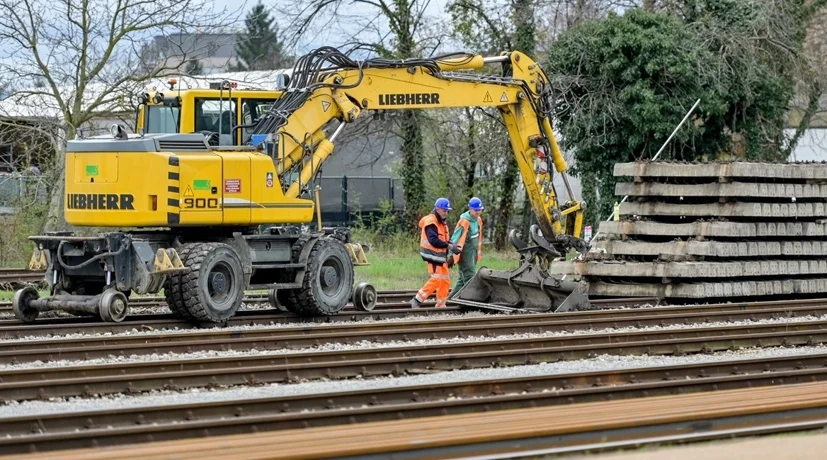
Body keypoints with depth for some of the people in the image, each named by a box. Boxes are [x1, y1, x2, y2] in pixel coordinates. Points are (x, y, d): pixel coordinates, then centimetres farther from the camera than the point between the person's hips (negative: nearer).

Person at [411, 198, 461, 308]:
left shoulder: (442, 223, 17)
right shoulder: (430, 222, -16)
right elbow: (433, 240, -25)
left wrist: (453, 246, -3)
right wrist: (449, 246, -22)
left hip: (441, 257, 10)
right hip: (433, 256, -10)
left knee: (445, 281, 11)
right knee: (436, 280, -14)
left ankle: (441, 305, 18)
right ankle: (417, 300, -10)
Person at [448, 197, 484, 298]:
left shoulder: (478, 220, 7)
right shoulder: (464, 222, -19)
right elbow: (455, 238, -18)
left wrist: (479, 251, 23)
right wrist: (452, 255, -18)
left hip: (473, 251, 9)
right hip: (465, 252, -9)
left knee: (463, 279, 14)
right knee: (470, 278, -11)